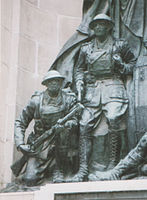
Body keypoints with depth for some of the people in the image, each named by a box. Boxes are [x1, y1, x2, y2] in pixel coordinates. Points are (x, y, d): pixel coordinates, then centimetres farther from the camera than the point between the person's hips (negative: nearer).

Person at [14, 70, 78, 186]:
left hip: (61, 142, 0)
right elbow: (20, 123, 3)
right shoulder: (37, 100, -2)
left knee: (65, 128, -35)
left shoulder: (68, 99, -2)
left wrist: (64, 125, -32)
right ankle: (44, 170, 23)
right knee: (29, 179, -16)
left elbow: (74, 121, -9)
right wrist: (20, 144, -10)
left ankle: (59, 169, -16)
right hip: (40, 145, 0)